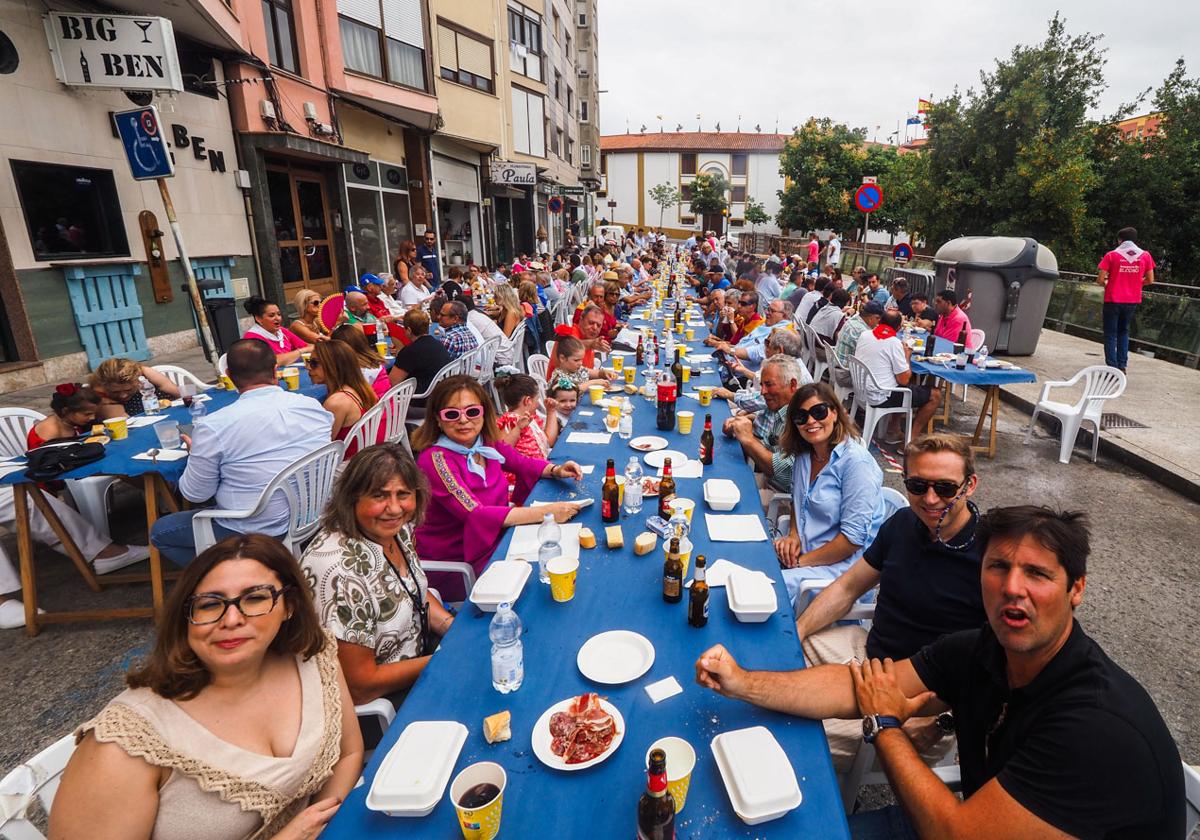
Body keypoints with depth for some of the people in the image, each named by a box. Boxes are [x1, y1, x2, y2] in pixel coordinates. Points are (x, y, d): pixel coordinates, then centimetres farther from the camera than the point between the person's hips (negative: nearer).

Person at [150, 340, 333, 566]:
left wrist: (196, 452, 11)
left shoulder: (213, 426, -20)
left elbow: (195, 494, -7)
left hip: (255, 534, -6)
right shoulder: (314, 406, -9)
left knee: (159, 531, 18)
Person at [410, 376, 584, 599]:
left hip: (495, 542, 7)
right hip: (452, 566, -6)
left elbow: (523, 463, 13)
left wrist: (555, 470, -7)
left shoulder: (487, 442, -3)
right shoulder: (436, 459, -23)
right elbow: (474, 514, -30)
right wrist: (545, 512, -33)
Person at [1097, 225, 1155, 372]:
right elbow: (1150, 280, 4)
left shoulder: (1111, 255, -7)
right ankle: (1122, 366, 12)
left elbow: (1100, 279, -10)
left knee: (1110, 334, 3)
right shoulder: (1145, 255, 2)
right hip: (1132, 301, 3)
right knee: (1124, 332, 17)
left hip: (1113, 300, -3)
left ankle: (1112, 367, -1)